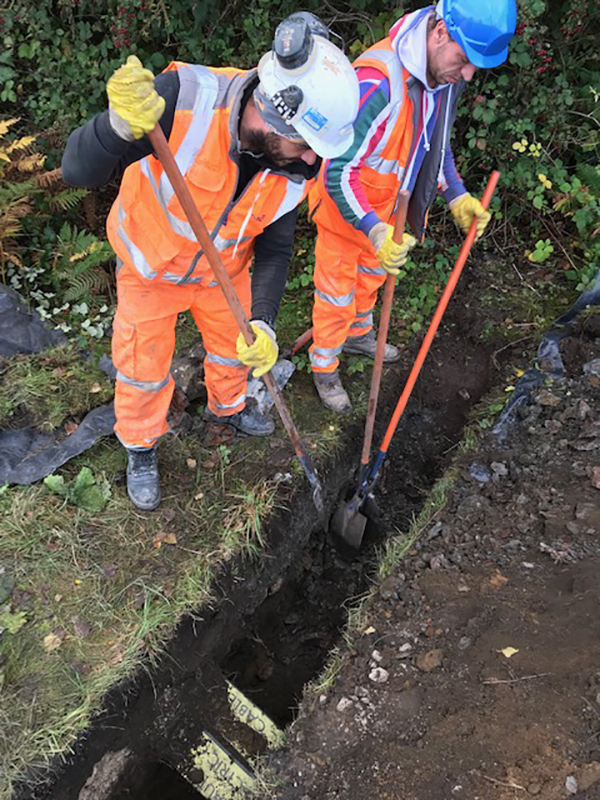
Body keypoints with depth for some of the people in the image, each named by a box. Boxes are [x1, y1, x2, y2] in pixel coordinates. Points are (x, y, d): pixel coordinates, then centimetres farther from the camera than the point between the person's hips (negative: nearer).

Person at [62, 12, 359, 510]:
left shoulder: (298, 164, -22)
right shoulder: (186, 98, -37)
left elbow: (275, 248, -10)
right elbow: (78, 171, -36)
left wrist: (263, 322, -22)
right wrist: (122, 127, -57)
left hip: (224, 268, 4)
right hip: (151, 263, -3)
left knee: (236, 343, 22)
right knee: (144, 364, 9)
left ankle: (228, 406, 55)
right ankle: (141, 449, 38)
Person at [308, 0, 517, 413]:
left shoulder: (445, 73, -7)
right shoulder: (380, 82, -35)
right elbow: (337, 172, -34)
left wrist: (457, 195, 3)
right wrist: (374, 231, -44)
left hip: (385, 209, 8)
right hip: (344, 209, -7)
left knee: (371, 277, 27)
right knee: (337, 293, 8)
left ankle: (358, 335, 54)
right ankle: (325, 367, 31)